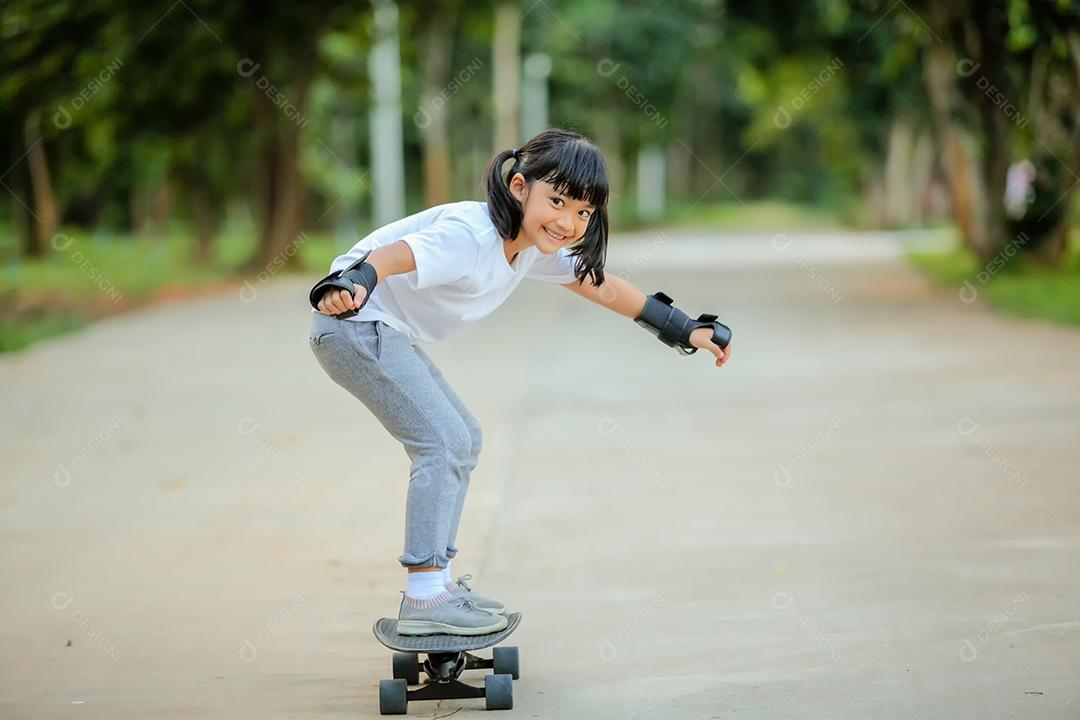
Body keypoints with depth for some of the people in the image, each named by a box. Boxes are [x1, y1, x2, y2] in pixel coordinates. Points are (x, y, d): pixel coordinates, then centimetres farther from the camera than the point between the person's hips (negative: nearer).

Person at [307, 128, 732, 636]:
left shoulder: (536, 247, 1)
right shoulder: (471, 236, -27)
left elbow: (604, 289, 13)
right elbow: (389, 256, -40)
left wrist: (686, 330, 18)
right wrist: (349, 286, -61)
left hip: (386, 334, 10)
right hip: (353, 322, -10)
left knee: (462, 439, 14)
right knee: (445, 441, -16)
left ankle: (437, 583, 19)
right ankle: (423, 600, -14)